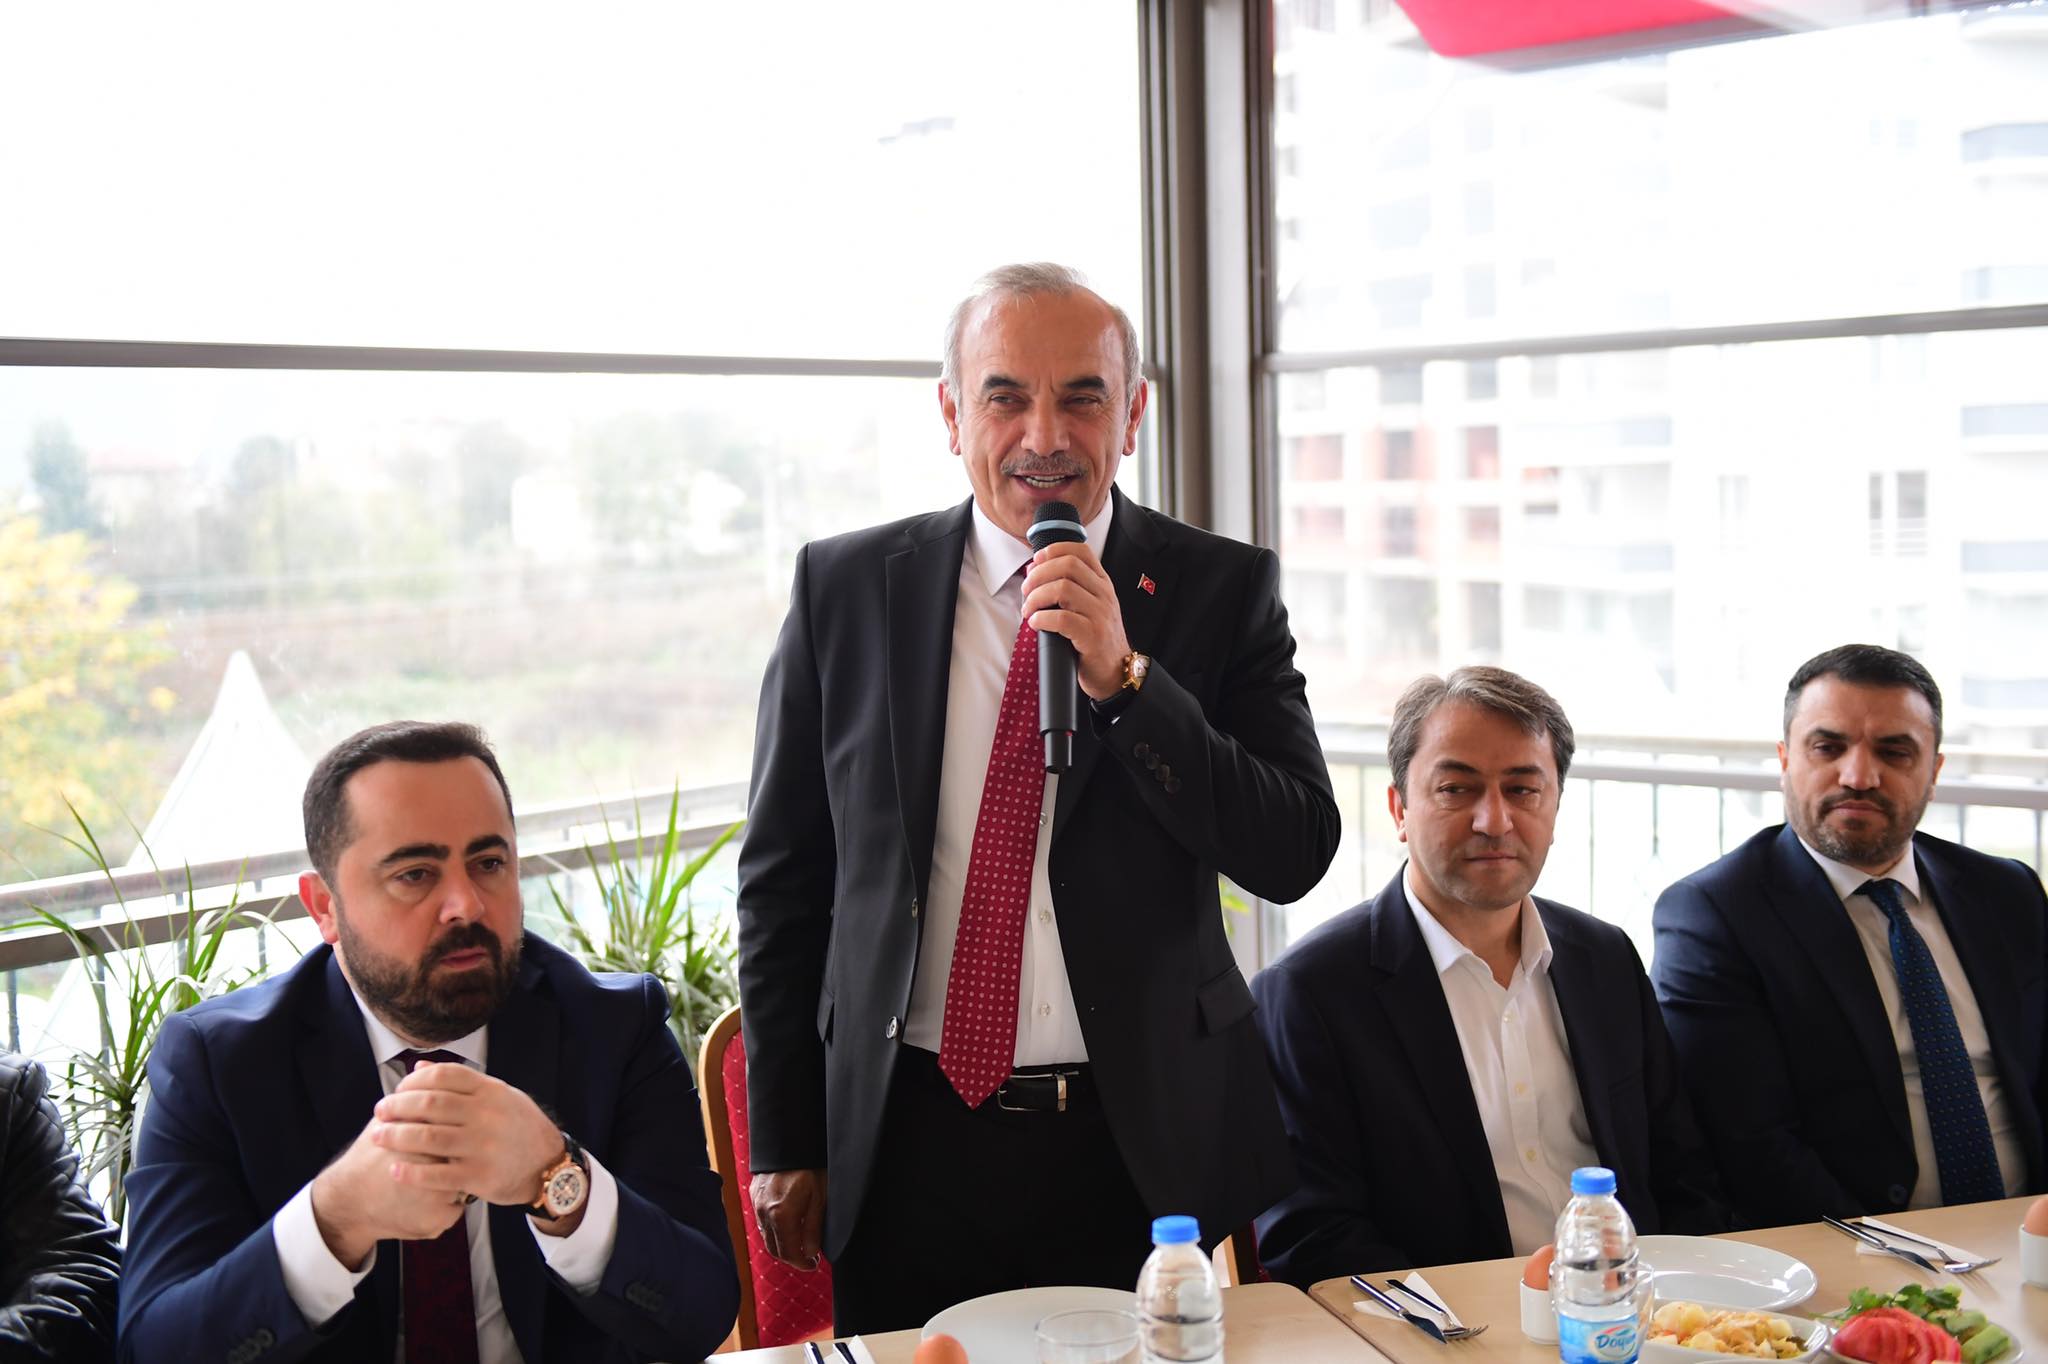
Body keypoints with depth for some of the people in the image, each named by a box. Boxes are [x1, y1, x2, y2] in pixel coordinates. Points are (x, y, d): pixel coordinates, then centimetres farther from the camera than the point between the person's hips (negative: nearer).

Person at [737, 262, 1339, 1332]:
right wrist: (784, 1141, 3)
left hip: (1141, 1149, 0)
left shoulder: (1223, 588, -2)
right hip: (905, 1144, 1)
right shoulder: (844, 588, 0)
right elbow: (782, 881, 4)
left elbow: (1295, 856, -9)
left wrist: (1123, 677, -21)